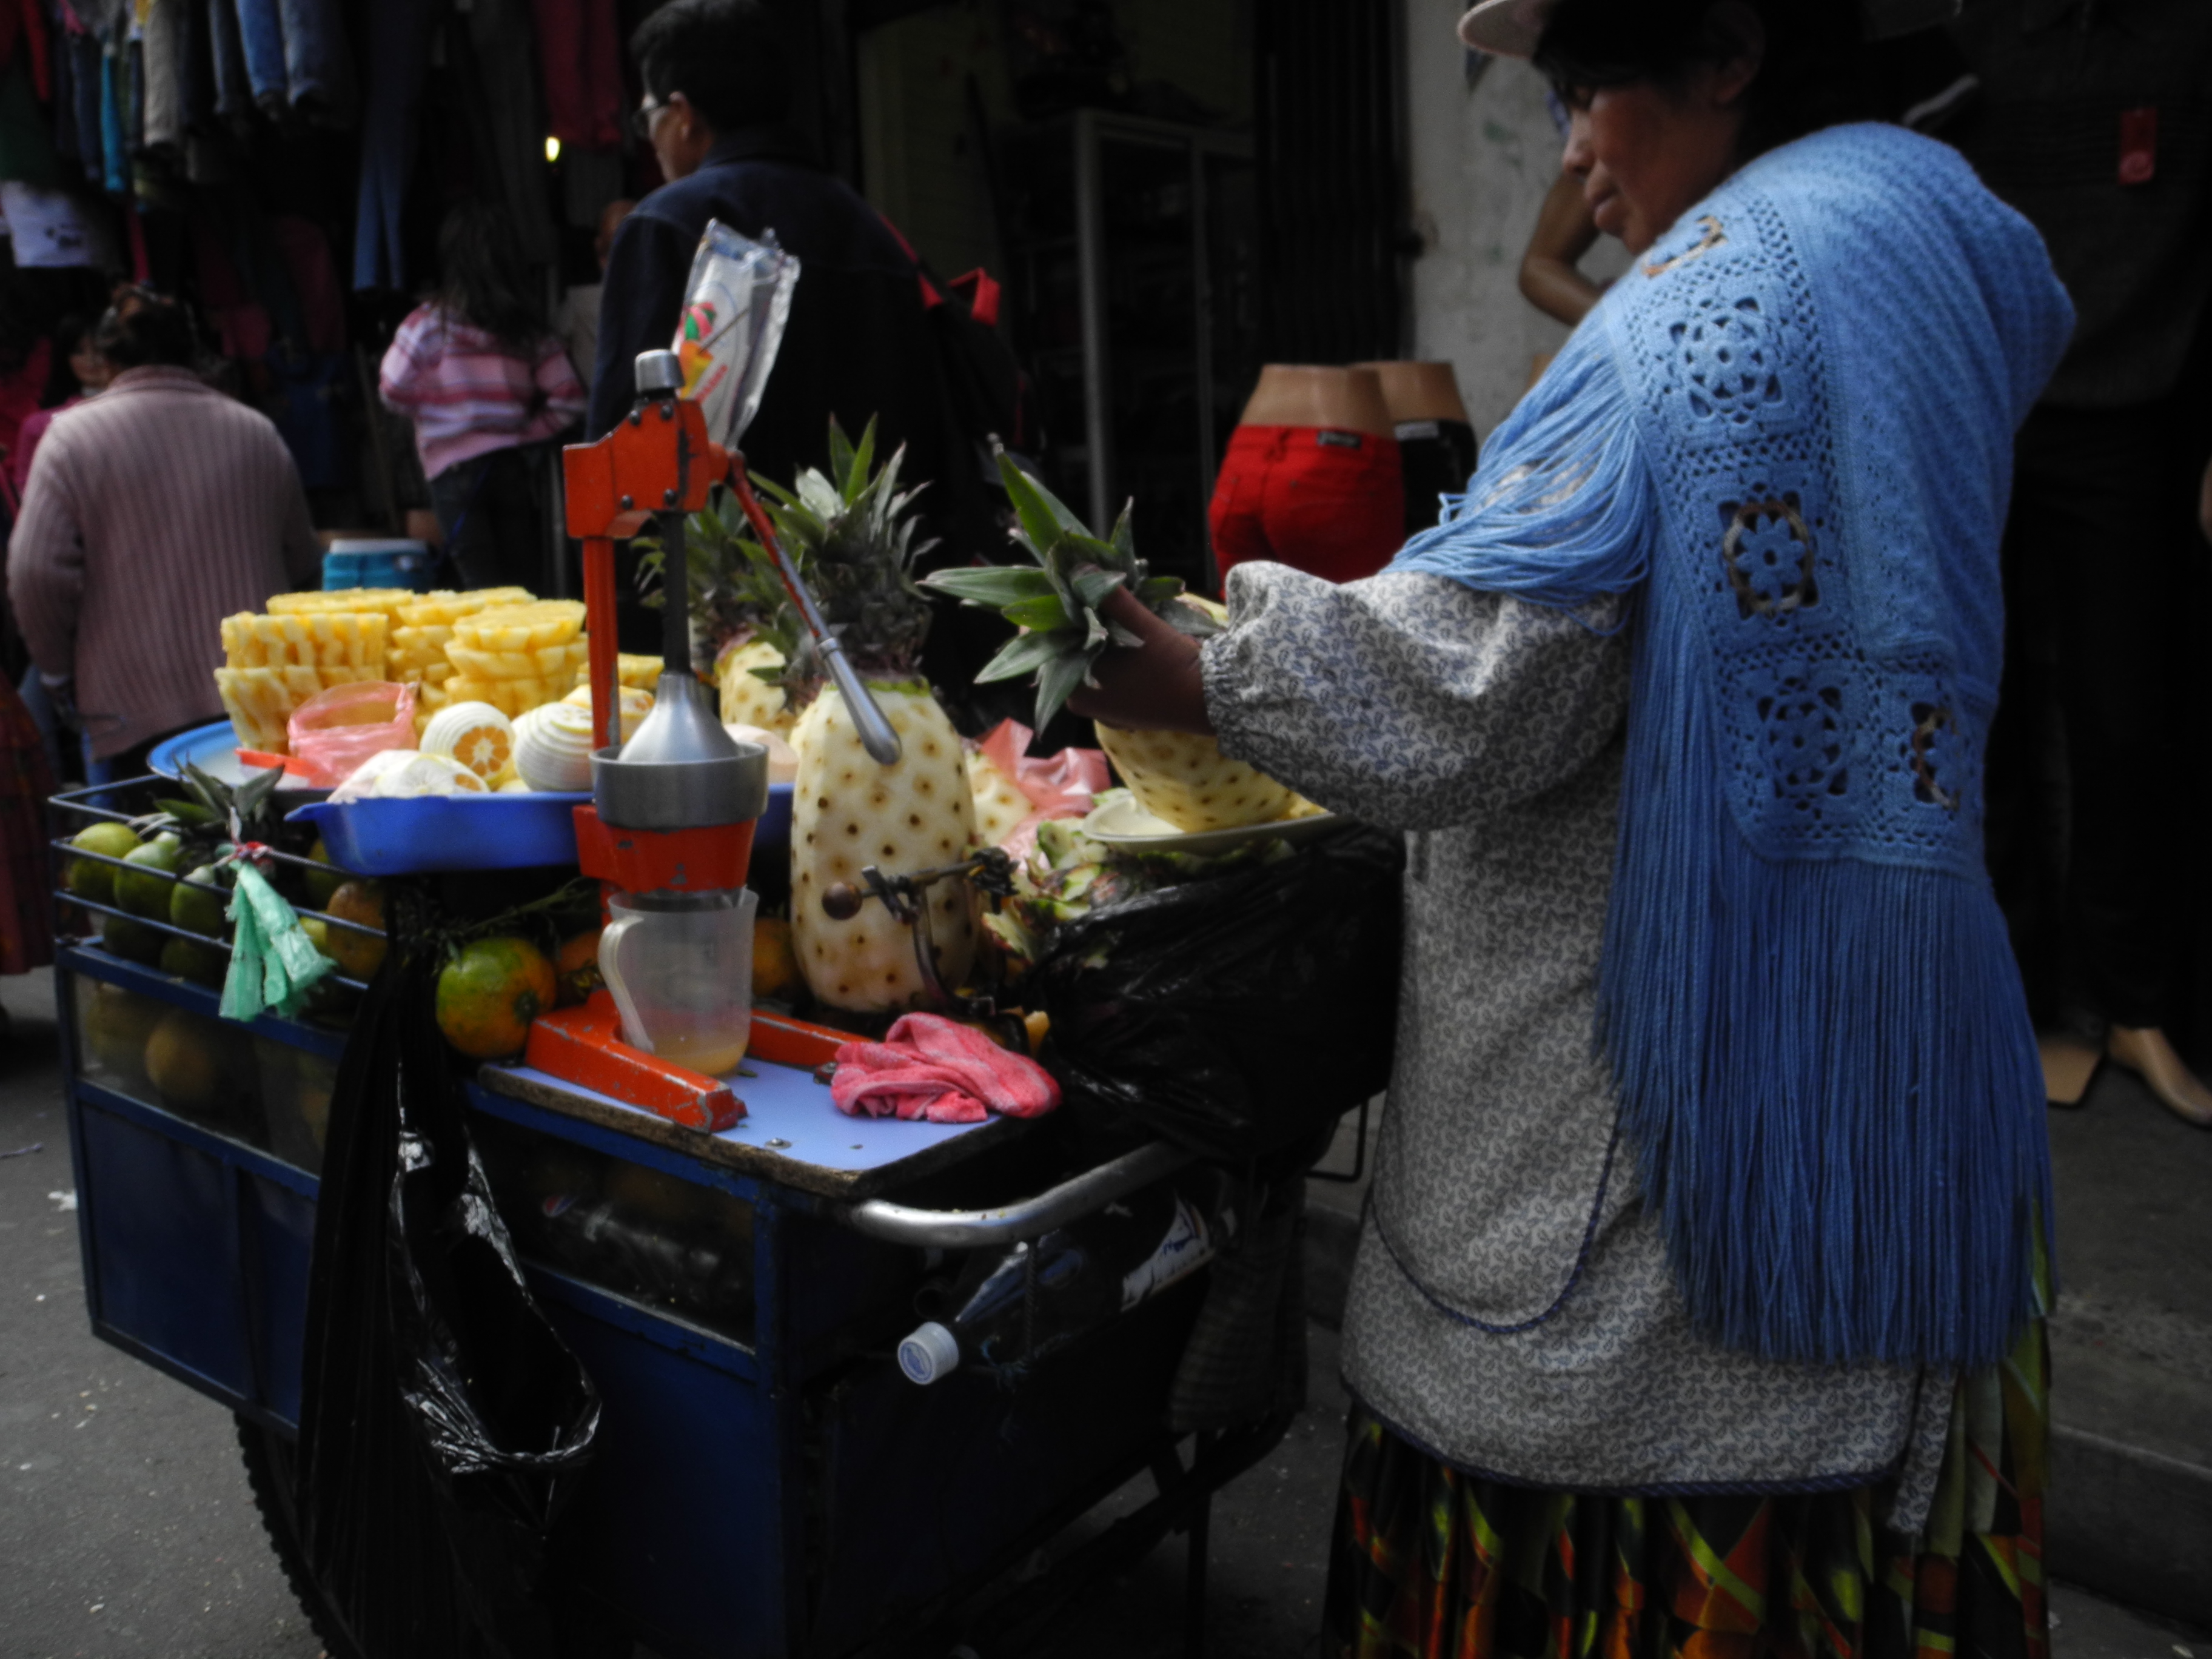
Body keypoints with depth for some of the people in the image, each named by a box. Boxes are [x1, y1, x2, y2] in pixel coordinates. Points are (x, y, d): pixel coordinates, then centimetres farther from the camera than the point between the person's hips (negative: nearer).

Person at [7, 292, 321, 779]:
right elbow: (303, 561, 12)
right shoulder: (256, 430, 7)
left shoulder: (73, 435, -3)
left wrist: (59, 675, 6)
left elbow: (36, 574, -8)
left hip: (133, 713, -3)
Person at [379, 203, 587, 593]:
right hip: (517, 465, 3)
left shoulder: (430, 322, -4)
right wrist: (527, 431, 11)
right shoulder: (528, 326, 4)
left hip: (455, 463, -2)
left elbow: (394, 392, 0)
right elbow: (569, 398, 1)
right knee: (526, 586, 7)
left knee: (484, 586, -2)